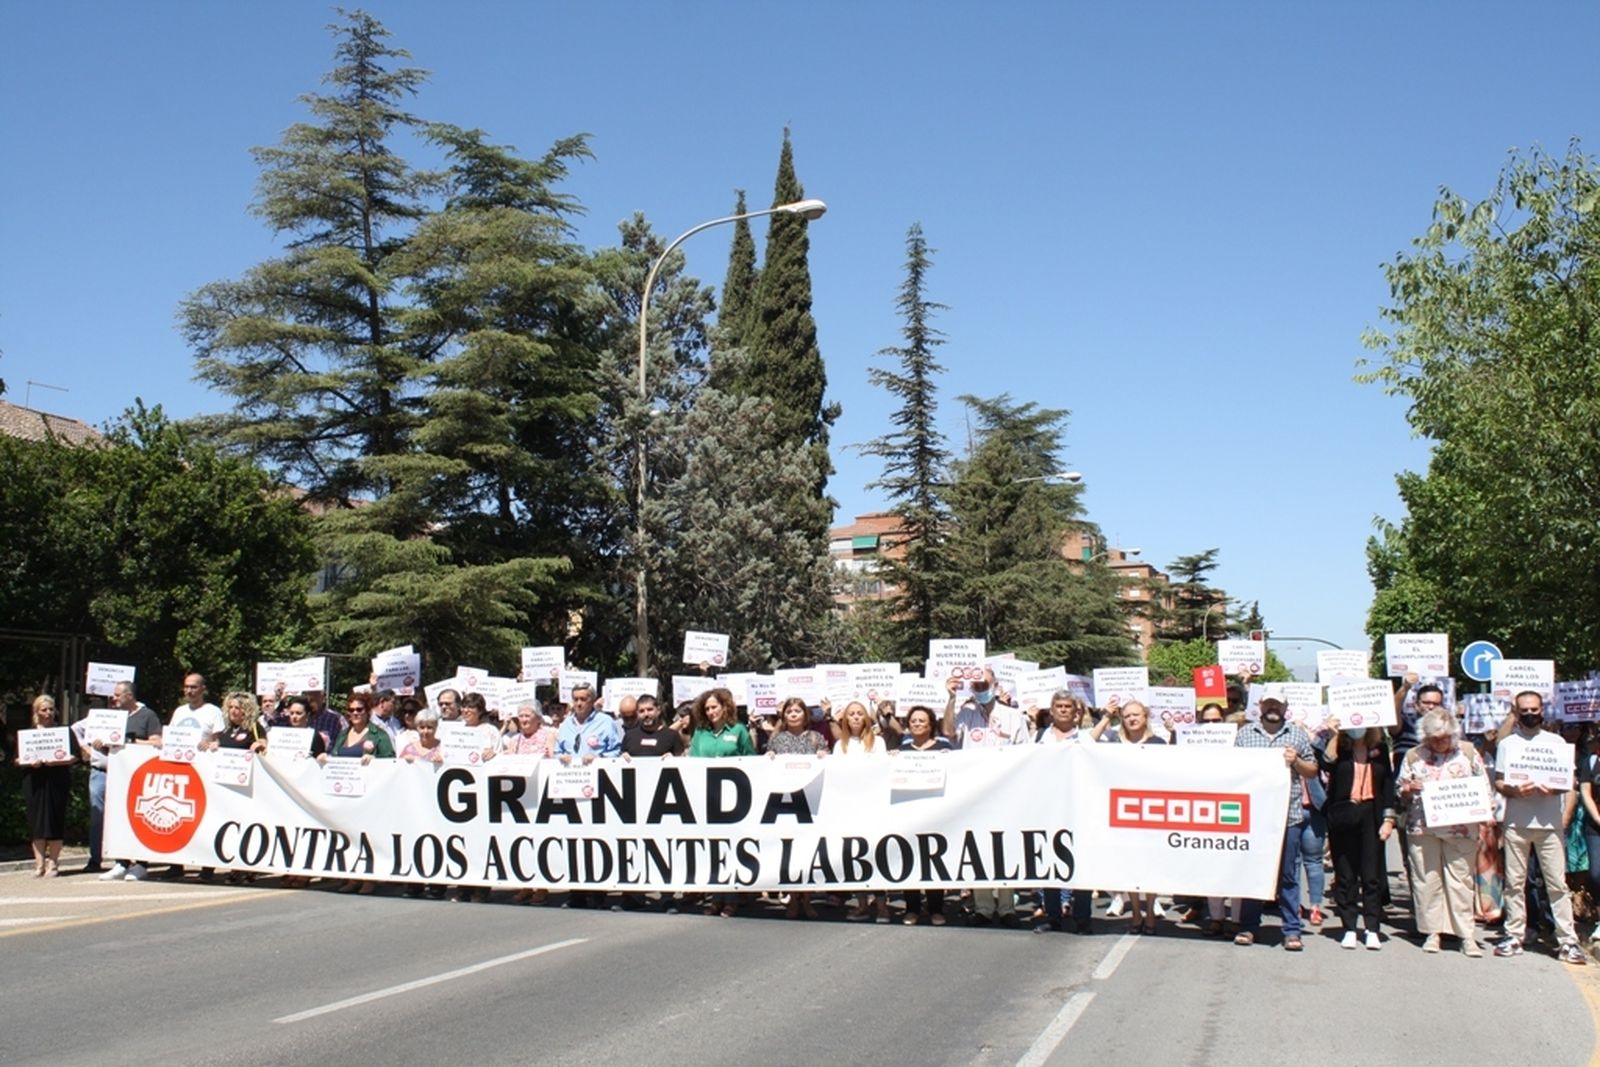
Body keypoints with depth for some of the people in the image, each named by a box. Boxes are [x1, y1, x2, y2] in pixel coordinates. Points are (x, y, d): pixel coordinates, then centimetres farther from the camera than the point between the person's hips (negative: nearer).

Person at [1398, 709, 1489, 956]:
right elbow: (1401, 792, 12)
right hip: (1423, 828, 1)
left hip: (1460, 828, -1)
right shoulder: (1413, 756, 7)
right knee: (1426, 880, 2)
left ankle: (1467, 935, 5)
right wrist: (1410, 789, -10)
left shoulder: (1468, 753, 6)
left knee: (1461, 880, 0)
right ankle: (1431, 932, 11)